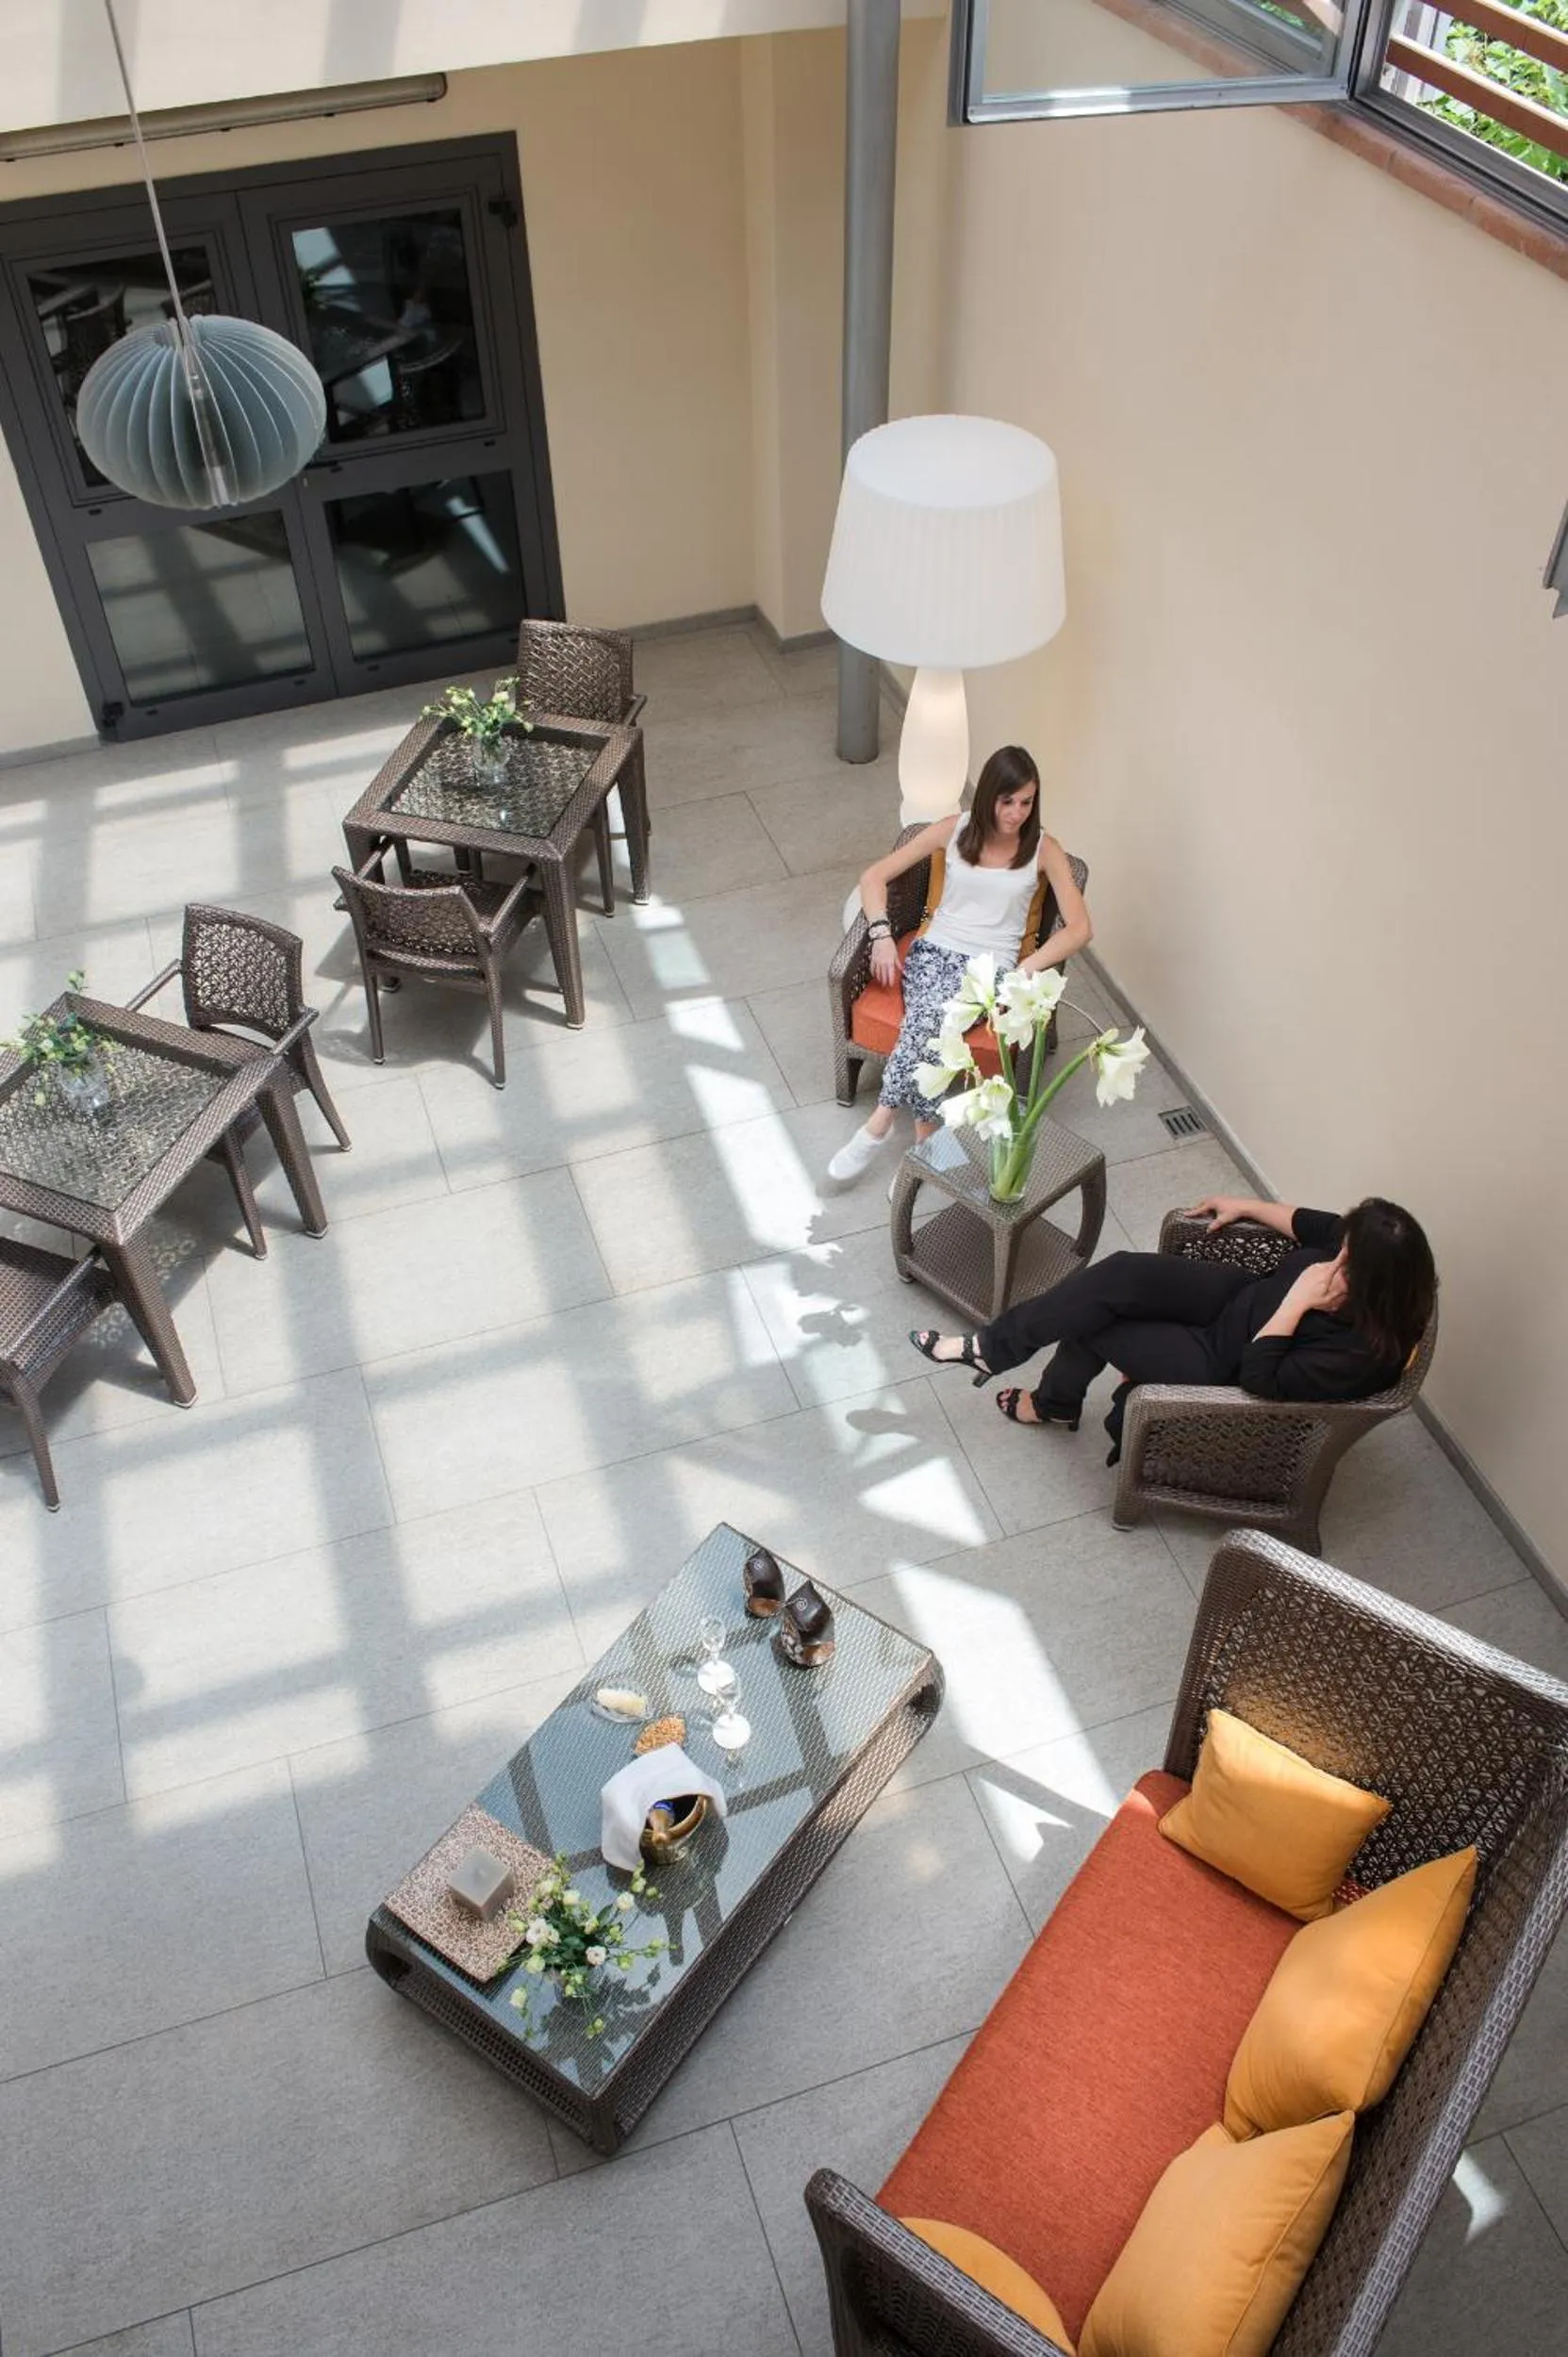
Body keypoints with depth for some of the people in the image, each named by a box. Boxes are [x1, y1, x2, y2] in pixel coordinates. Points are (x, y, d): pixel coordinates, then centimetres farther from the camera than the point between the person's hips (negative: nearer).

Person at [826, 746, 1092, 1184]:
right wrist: (882, 936, -10)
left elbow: (1080, 928, -6)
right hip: (935, 950, 1)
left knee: (928, 1018, -34)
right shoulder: (954, 829, 2)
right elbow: (874, 876, 5)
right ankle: (925, 1139, -32)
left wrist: (1024, 971, -18)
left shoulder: (1043, 848, -1)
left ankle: (881, 1124, -28)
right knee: (927, 1021, -35)